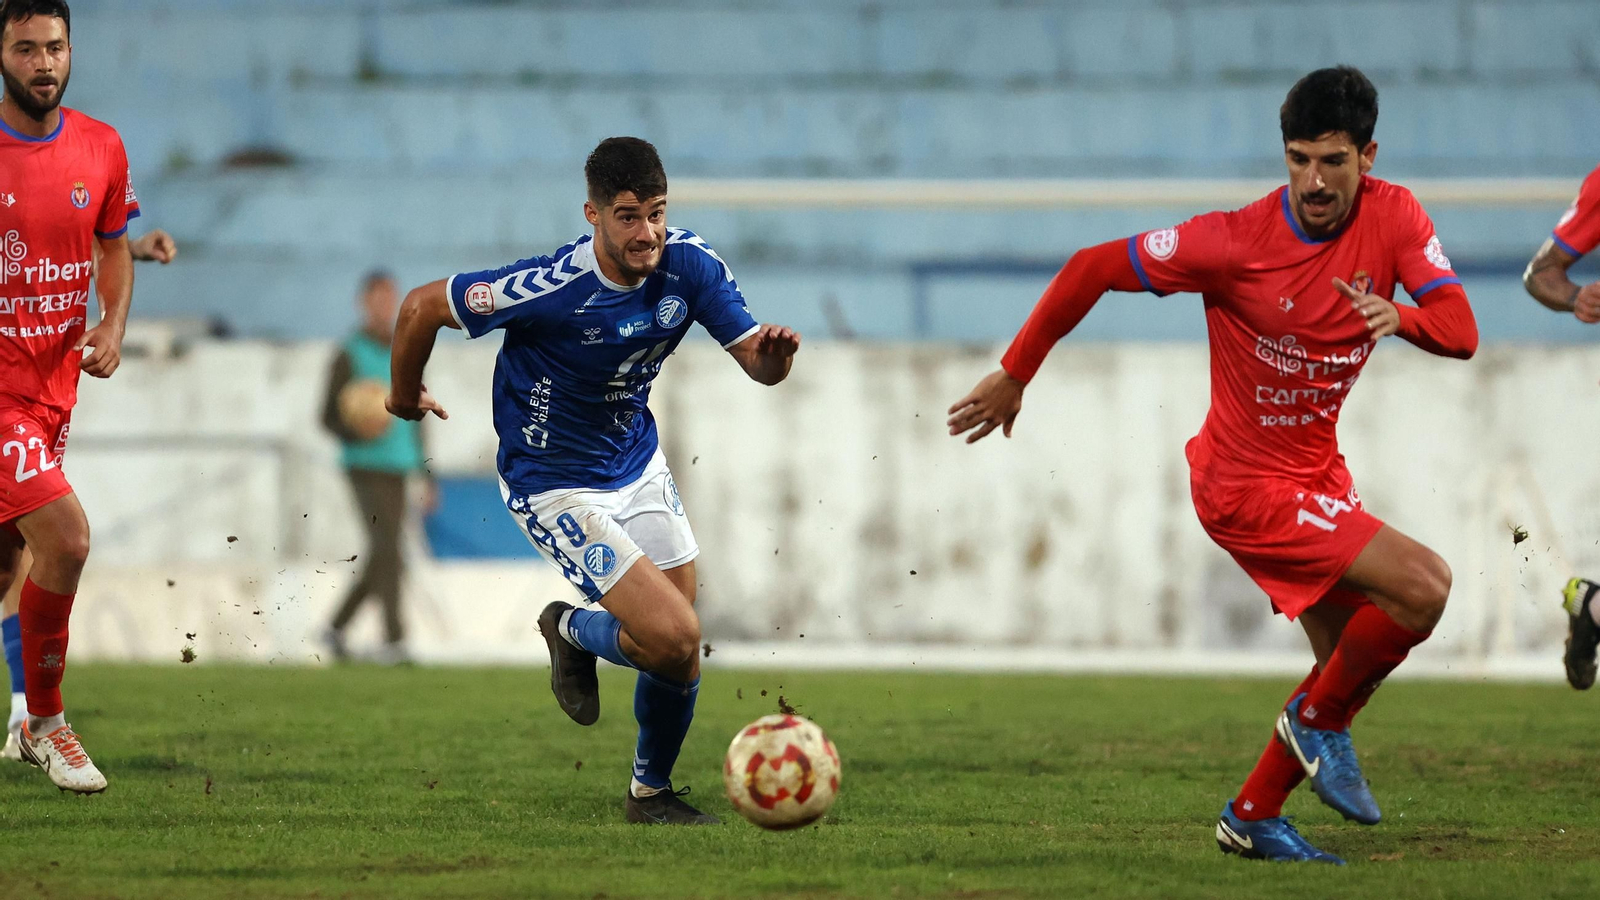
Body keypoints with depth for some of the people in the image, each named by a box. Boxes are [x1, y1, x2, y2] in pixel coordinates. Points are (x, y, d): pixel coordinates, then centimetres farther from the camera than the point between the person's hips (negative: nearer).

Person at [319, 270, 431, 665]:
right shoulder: (349, 357, -4)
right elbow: (328, 417, -3)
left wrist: (427, 476, 17)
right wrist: (358, 432, -24)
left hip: (399, 469, 7)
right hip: (366, 466, -7)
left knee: (384, 558, 8)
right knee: (388, 549, -17)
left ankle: (337, 627, 24)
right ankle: (393, 640, -18)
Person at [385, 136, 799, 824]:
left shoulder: (690, 264, -13)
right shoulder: (550, 286, -29)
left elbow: (758, 364, -9)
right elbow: (422, 307, -17)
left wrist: (774, 352, -34)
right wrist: (406, 394, 0)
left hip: (637, 463, 6)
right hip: (555, 486, -6)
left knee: (681, 657, 6)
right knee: (672, 638, -17)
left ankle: (651, 793, 32)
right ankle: (574, 631, 17)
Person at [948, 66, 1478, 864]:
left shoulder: (1393, 217, -8)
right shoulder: (1238, 241, -22)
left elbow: (1460, 332, -16)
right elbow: (1092, 268, -14)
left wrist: (1400, 316, -39)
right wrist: (1014, 374, -9)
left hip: (1315, 477, 7)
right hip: (1248, 487, -7)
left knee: (1351, 664, 12)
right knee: (1423, 587, -20)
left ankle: (1253, 817, 27)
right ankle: (1321, 722, 3)